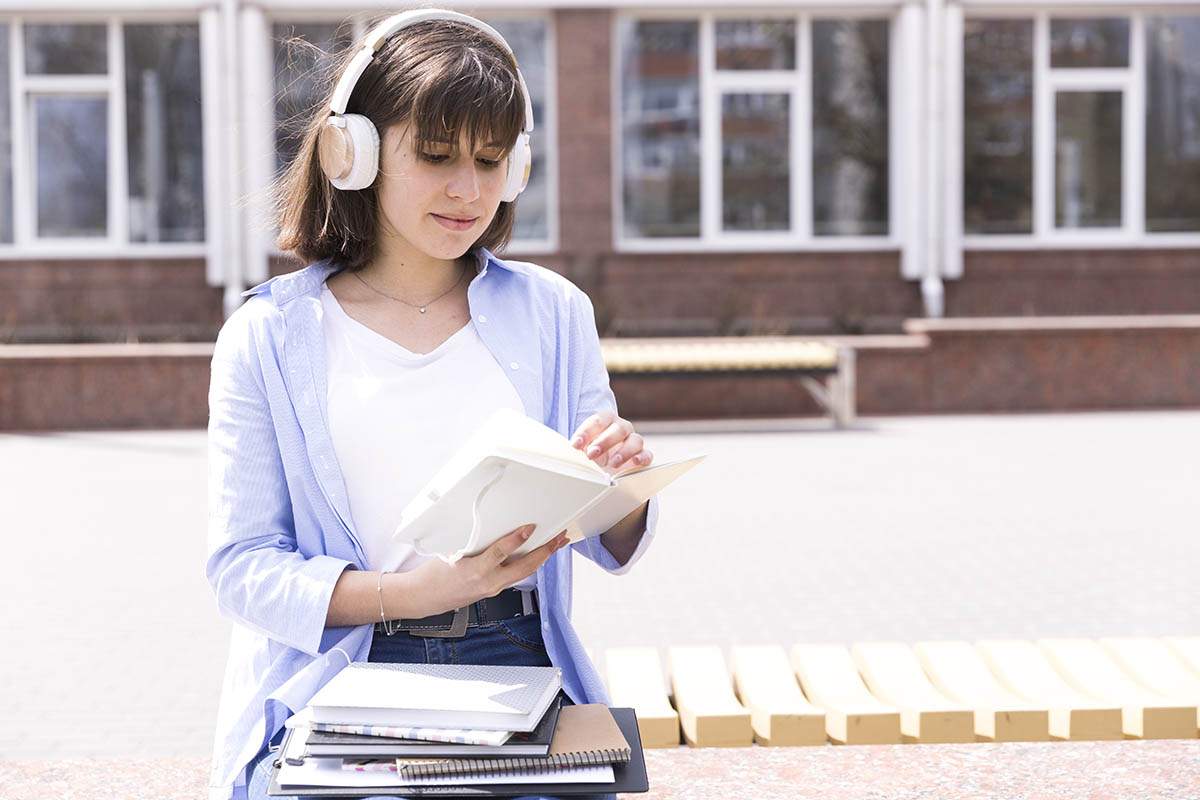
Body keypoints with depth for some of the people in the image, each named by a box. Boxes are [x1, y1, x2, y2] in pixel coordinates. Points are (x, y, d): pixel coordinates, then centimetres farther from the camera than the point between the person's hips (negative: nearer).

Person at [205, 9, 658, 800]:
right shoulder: (269, 335, 2)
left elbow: (612, 549, 15)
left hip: (515, 665, 2)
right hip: (341, 677, -1)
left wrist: (625, 488, -9)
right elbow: (243, 565, -2)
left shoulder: (552, 311, 10)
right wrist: (413, 593, -17)